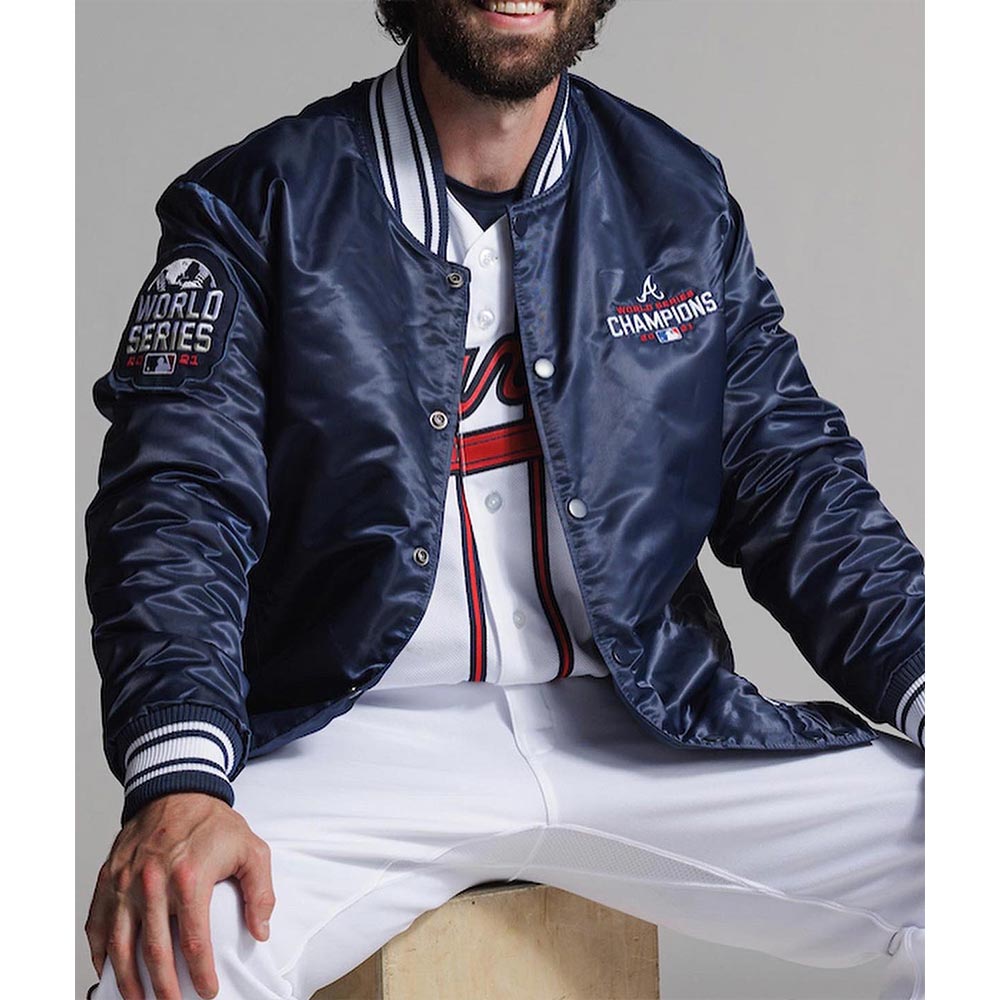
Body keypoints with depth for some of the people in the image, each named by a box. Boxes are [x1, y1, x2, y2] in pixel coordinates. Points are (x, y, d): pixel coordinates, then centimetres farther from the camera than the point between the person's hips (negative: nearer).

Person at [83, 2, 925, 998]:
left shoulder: (680, 199, 12)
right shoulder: (259, 204, 1)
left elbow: (796, 486, 11)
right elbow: (179, 502, -9)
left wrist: (930, 692, -8)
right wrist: (178, 784, -27)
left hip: (639, 726, 4)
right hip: (366, 739, -3)